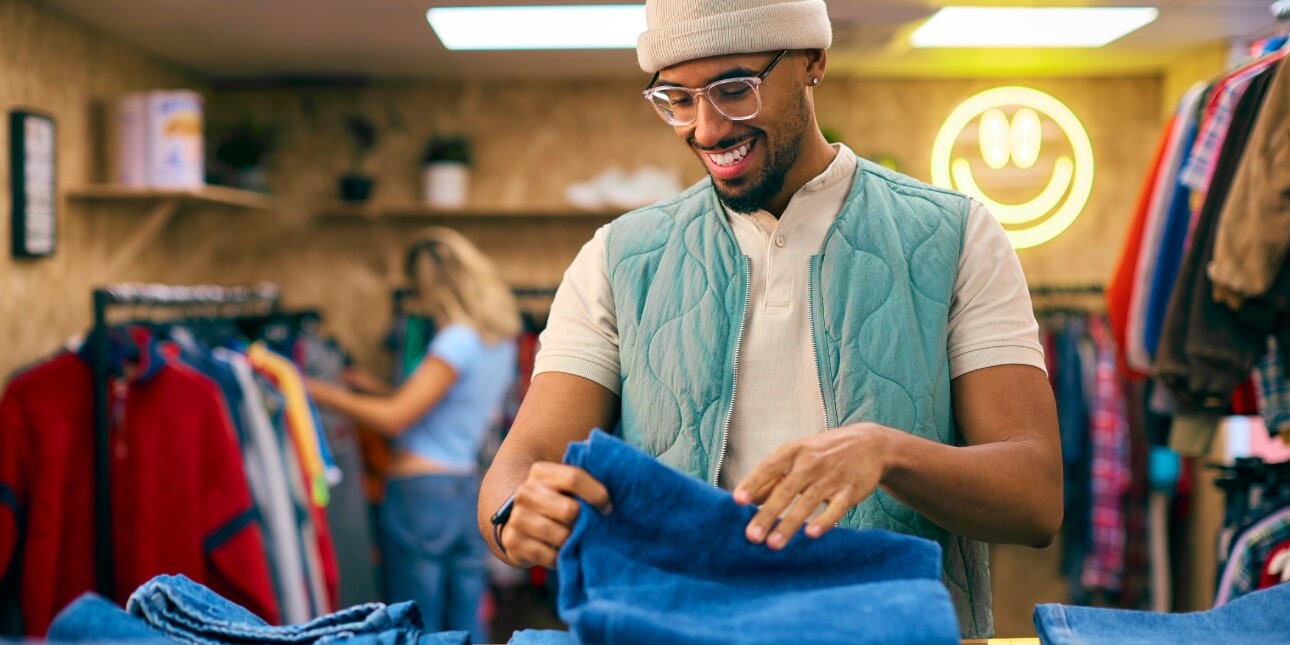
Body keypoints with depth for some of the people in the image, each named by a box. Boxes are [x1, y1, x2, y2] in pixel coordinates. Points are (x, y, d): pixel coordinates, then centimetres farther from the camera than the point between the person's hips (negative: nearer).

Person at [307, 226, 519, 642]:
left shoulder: (458, 340, -16)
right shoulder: (501, 340, 10)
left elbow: (395, 418, -16)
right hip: (468, 489, 8)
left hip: (421, 494, -8)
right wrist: (379, 390, 19)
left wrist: (324, 394, -7)